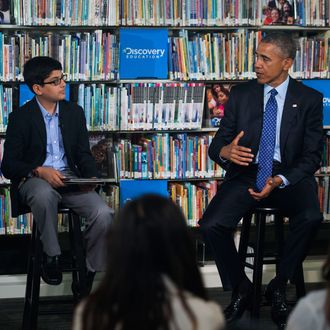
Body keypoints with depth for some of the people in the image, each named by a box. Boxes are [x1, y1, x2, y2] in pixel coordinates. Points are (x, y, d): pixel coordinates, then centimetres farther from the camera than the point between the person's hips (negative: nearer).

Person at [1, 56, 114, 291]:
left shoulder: (74, 112, 10)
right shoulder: (21, 118, -3)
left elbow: (83, 153, 14)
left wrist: (90, 177, -8)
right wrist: (40, 171, -23)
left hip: (69, 178, 4)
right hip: (34, 180, -3)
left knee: (103, 214, -24)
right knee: (45, 194, -41)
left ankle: (90, 272, -6)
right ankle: (51, 255, -19)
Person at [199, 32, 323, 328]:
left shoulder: (309, 100, 1)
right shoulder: (241, 94, 6)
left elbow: (312, 156, -3)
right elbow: (216, 144, 5)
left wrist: (279, 181, -21)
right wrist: (226, 151, -22)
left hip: (289, 176, -2)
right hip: (246, 173, 2)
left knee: (310, 218, -34)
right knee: (211, 225, -25)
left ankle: (278, 287, -10)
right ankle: (241, 290, 0)